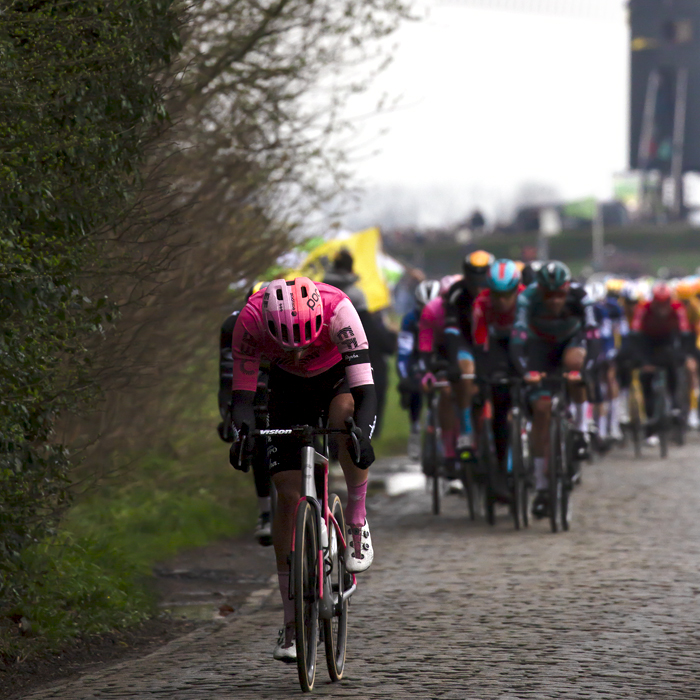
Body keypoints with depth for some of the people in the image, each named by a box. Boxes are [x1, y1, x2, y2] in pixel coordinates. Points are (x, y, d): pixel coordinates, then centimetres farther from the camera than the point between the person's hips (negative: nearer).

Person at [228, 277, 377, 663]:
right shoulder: (251, 319, -32)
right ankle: (292, 622, 0)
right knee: (288, 494, -8)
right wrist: (240, 431, -45)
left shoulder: (336, 308, -38)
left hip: (339, 375, -2)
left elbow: (365, 388, -40)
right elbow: (242, 391, -25)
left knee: (344, 414, -38)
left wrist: (362, 435, -56)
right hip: (290, 386, 2)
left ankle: (356, 519, -13)